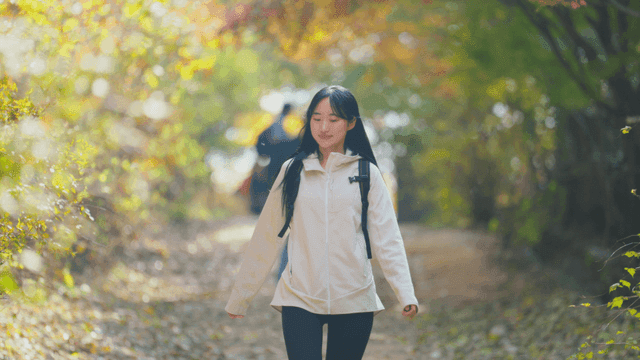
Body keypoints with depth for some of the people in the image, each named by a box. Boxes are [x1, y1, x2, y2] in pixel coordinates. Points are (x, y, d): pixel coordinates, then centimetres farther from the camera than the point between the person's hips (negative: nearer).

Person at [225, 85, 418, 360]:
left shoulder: (367, 174, 4)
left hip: (353, 302, 0)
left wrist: (406, 294, -17)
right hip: (299, 300, 0)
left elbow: (387, 239, -2)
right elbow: (266, 238, 11)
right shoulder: (293, 171, 6)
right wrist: (239, 297, 13)